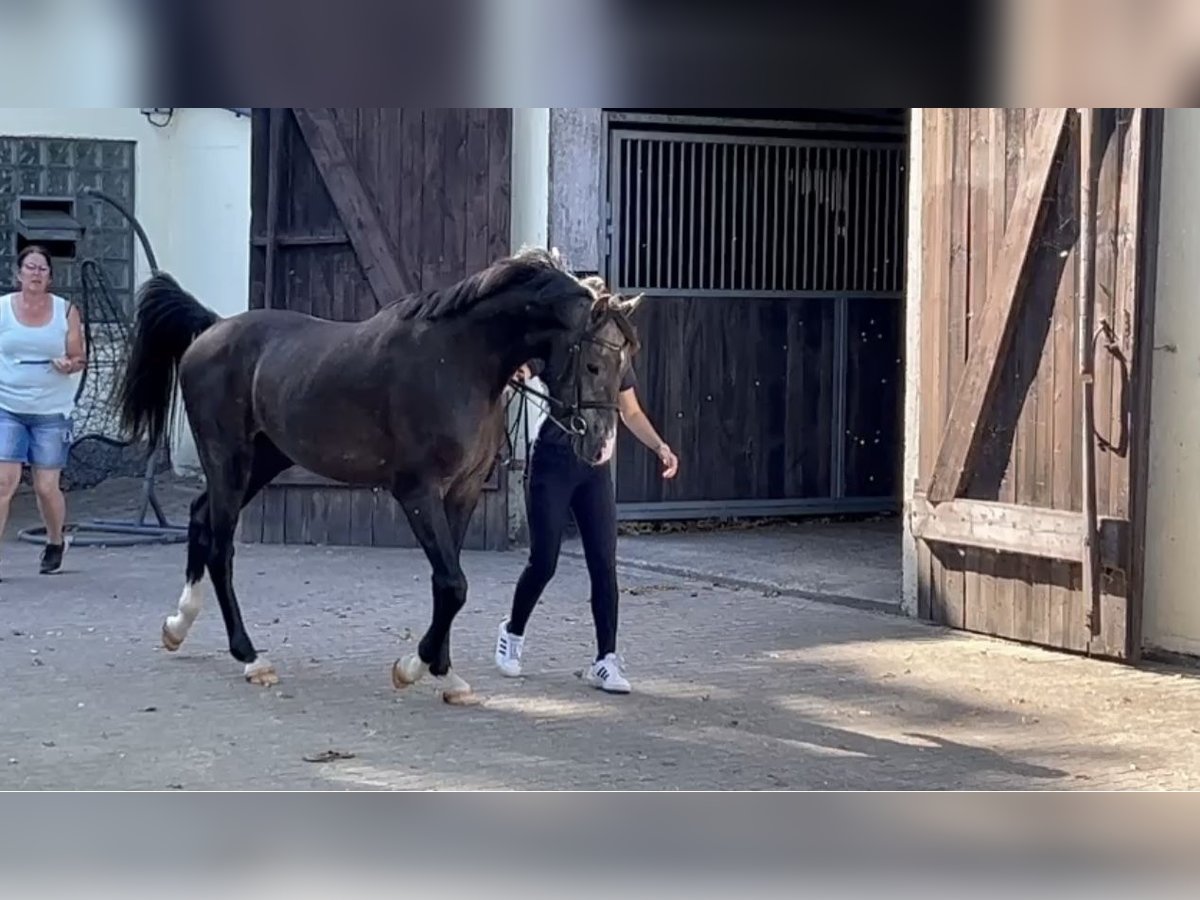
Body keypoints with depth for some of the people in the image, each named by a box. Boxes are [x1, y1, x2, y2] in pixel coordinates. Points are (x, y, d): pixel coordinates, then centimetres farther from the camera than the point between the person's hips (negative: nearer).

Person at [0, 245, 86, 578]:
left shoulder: (66, 311, 3)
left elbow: (79, 358, 6)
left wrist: (69, 365, -16)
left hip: (51, 411, 0)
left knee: (46, 487, 3)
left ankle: (55, 543, 30)